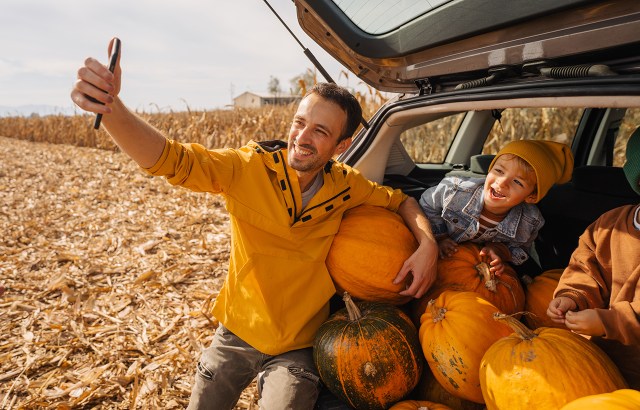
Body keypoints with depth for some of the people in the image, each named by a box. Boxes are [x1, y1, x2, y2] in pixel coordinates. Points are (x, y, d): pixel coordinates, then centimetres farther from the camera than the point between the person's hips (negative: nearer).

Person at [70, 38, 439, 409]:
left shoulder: (344, 186, -12)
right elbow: (172, 158, -30)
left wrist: (428, 242, -15)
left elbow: (399, 200, 3)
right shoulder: (249, 167, -19)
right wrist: (110, 106, -47)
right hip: (237, 333, 1)